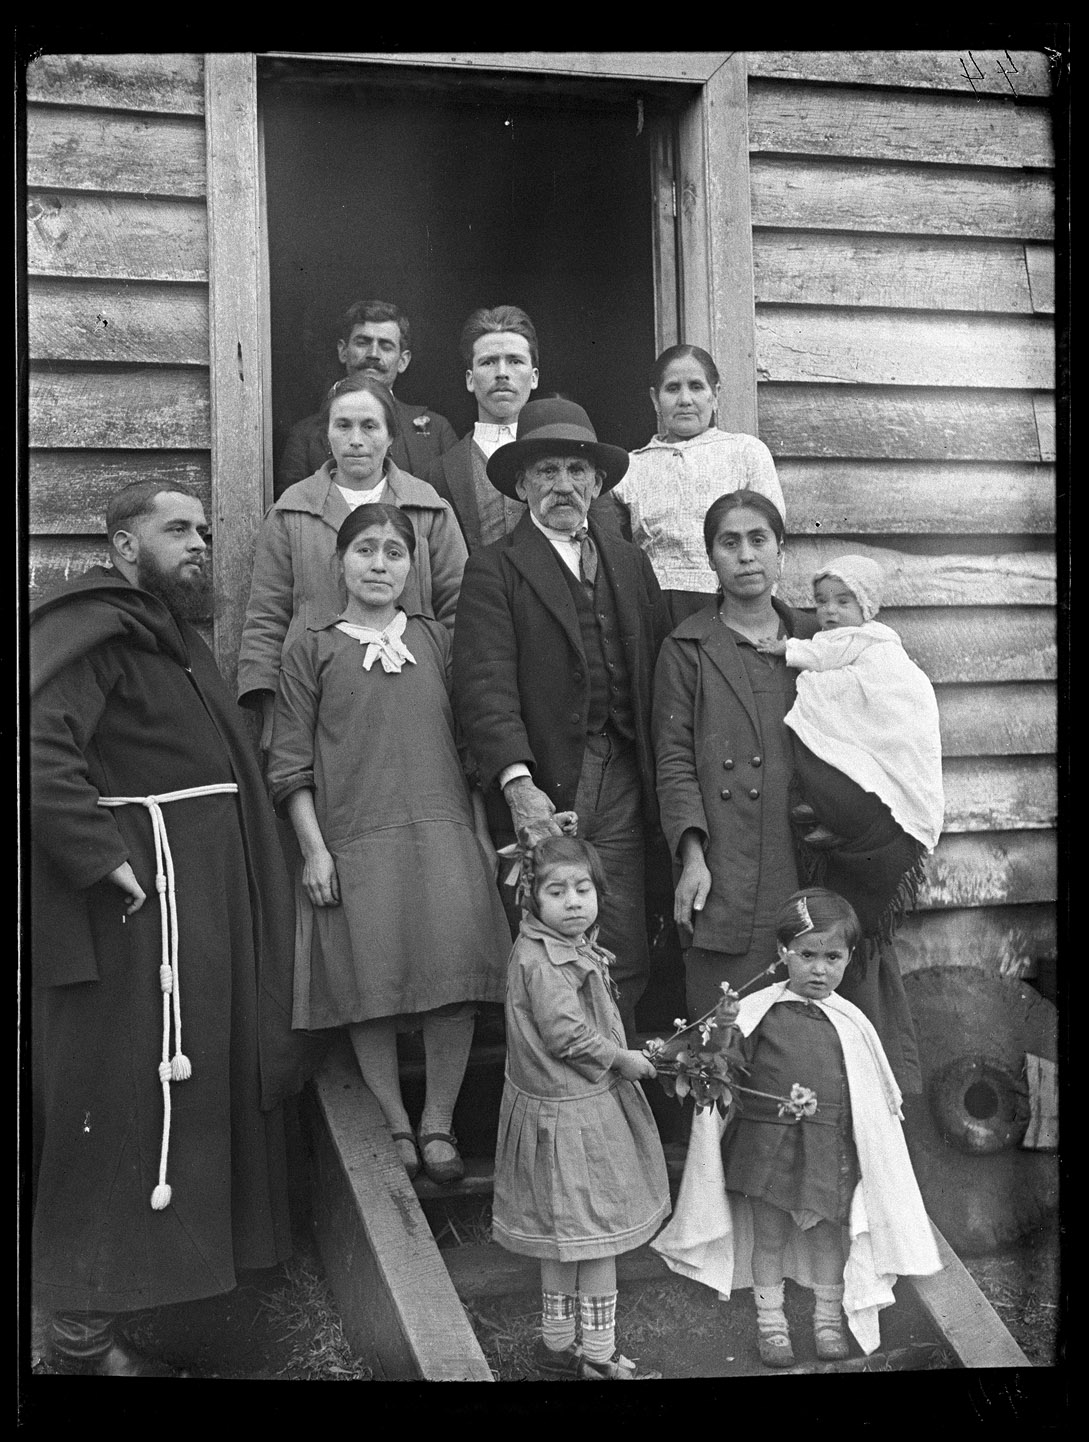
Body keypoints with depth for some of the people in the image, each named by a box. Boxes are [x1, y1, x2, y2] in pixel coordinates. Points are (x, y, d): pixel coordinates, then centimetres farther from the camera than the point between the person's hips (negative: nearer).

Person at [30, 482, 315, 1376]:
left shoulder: (172, 636, 19)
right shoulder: (92, 628, -12)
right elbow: (43, 749, -26)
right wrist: (105, 860, -27)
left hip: (205, 900, 10)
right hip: (140, 901, -10)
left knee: (196, 1093, 18)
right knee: (125, 1106, -3)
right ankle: (87, 1335, 10)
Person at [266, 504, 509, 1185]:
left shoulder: (438, 641, 14)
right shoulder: (311, 649, 7)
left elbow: (468, 742, 15)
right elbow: (291, 761, 4)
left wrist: (483, 833, 9)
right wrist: (313, 848, -4)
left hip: (445, 831, 2)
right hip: (354, 842, -1)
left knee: (457, 979, -5)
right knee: (371, 988, 0)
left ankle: (439, 1123, 12)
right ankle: (396, 1124, 18)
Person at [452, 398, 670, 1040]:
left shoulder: (631, 562, 18)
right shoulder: (494, 569, 2)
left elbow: (659, 673, 13)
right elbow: (486, 686, -9)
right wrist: (518, 783, -23)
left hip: (620, 789, 4)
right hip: (539, 789, -3)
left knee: (624, 962, 3)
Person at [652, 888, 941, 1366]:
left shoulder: (850, 1023, -1)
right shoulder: (755, 1012, -6)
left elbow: (877, 1098, 7)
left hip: (829, 1147, 1)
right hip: (766, 1142, -1)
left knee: (827, 1234, 14)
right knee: (768, 1235, 10)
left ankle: (829, 1319, 35)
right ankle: (770, 1322, 28)